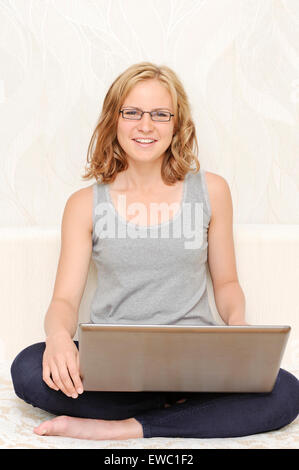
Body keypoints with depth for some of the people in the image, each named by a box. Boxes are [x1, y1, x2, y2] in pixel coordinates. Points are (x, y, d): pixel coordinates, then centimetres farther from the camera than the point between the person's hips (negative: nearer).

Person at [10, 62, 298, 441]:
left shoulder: (210, 191, 6)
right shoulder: (85, 204, 4)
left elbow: (226, 281, 13)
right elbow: (65, 298, 1)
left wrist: (237, 323, -9)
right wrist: (58, 334, -23)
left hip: (193, 357, 1)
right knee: (28, 370, -29)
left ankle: (121, 428, -21)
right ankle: (177, 404, -15)